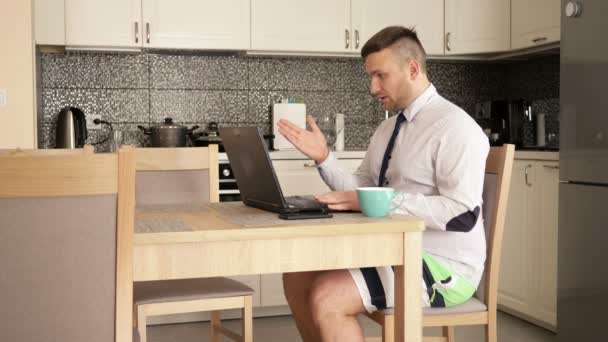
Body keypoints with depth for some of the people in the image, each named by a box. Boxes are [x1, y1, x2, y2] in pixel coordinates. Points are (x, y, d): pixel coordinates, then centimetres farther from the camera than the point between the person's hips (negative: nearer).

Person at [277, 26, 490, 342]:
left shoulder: (454, 127, -16)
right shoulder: (387, 128, 12)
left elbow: (463, 214, -25)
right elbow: (360, 192, 9)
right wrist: (323, 158, -6)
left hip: (442, 267, -9)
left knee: (326, 297, -22)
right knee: (297, 276, 5)